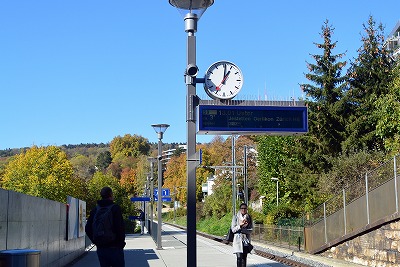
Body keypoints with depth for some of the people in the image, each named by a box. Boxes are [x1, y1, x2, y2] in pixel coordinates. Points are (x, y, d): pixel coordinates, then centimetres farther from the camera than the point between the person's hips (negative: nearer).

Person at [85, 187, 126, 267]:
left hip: (100, 248, 5)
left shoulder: (95, 210, 6)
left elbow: (87, 229, 6)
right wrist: (121, 242, -3)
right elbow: (120, 228, -16)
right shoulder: (115, 208, -9)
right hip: (114, 248, -5)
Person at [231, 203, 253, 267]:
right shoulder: (235, 217, -1)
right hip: (238, 239, -3)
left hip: (246, 239, 3)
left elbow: (250, 230, 1)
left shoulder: (249, 218, 5)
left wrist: (241, 229, -12)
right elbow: (233, 229, -5)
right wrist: (240, 225, -20)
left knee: (244, 257, 5)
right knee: (239, 257, -14)